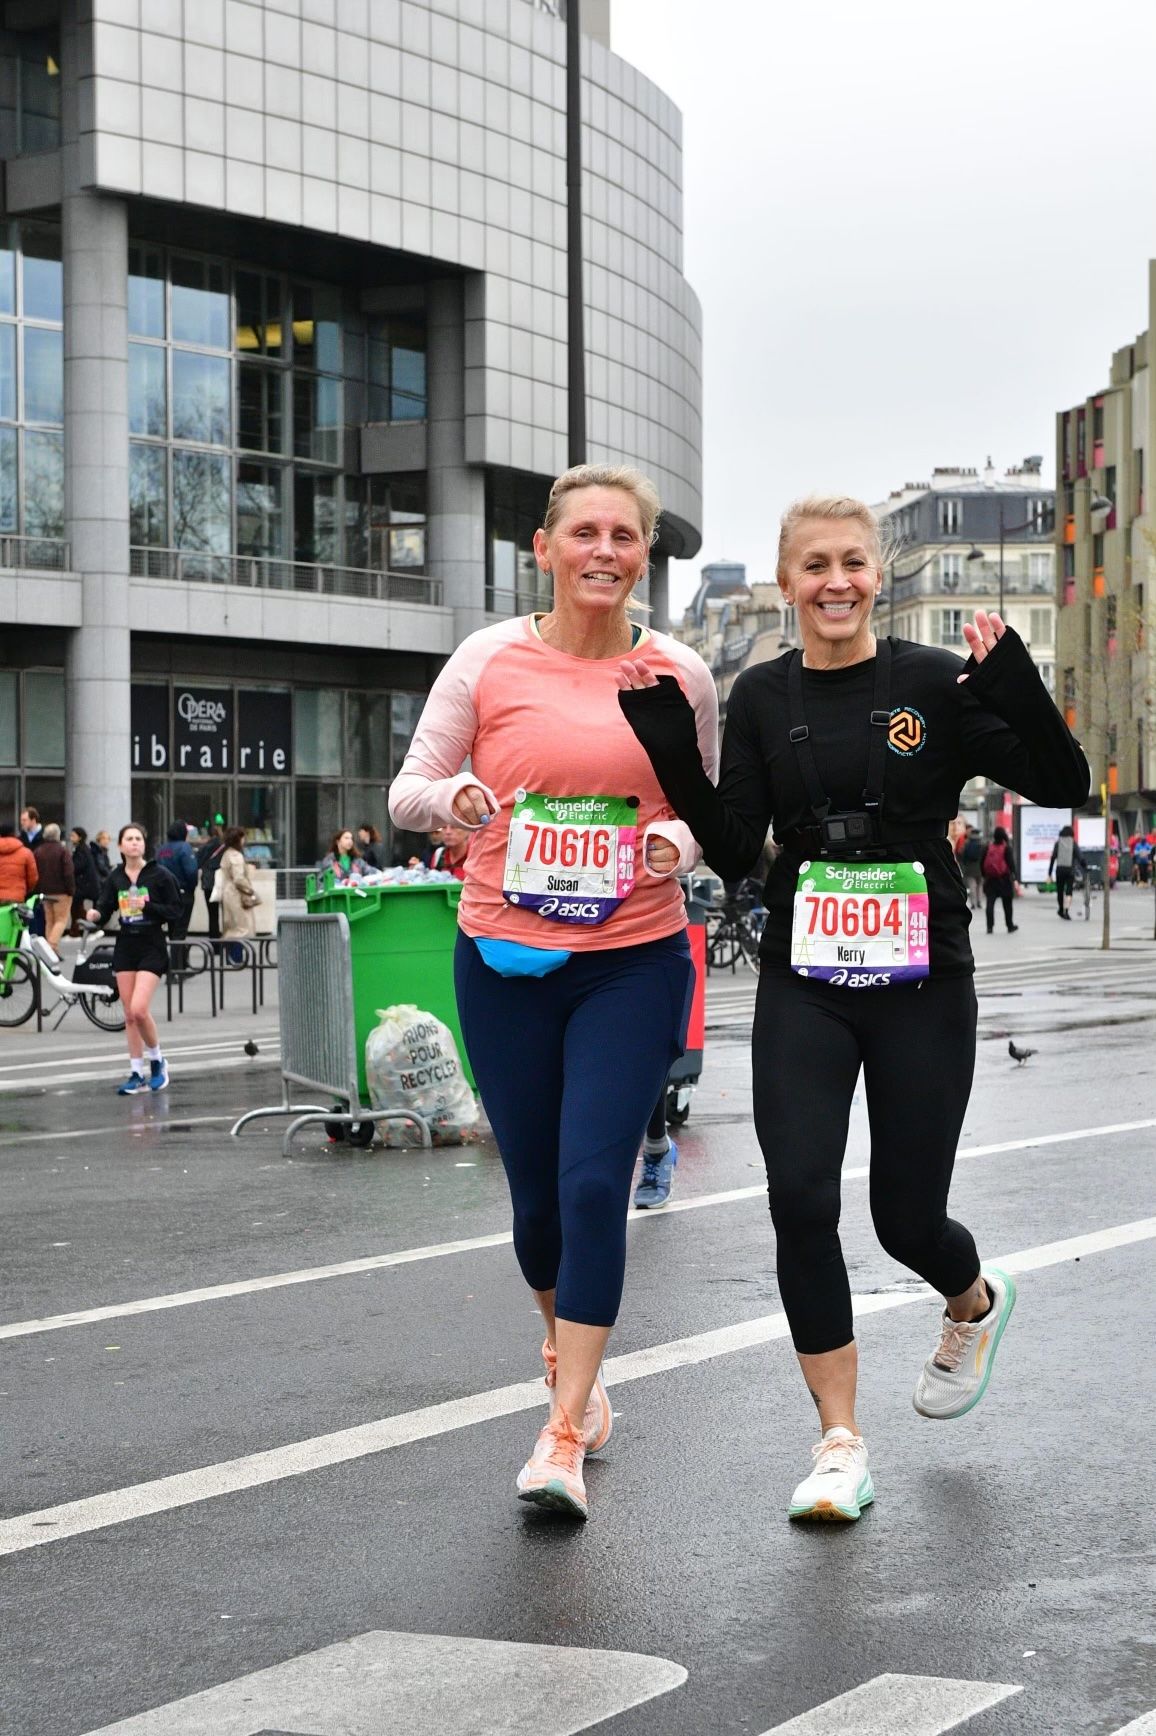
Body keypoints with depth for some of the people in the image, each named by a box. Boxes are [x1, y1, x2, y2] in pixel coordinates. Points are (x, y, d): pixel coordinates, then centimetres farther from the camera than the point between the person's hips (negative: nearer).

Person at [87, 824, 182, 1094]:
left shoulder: (159, 875, -5)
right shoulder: (115, 878, 6)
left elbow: (175, 912, -5)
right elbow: (104, 909, 5)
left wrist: (148, 906, -18)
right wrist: (95, 915, -17)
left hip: (152, 947, -4)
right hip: (125, 947, 4)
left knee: (139, 1010, -16)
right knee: (129, 1015, 5)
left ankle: (156, 1060, 8)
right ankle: (137, 1074, 14)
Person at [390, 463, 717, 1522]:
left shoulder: (680, 674, 2)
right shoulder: (491, 659, -1)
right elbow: (409, 790, 4)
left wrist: (681, 841, -9)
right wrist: (453, 796, -19)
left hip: (634, 963, 0)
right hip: (505, 958, 1)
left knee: (594, 1184, -12)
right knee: (538, 1195, 10)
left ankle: (563, 1435, -3)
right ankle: (571, 1357, 40)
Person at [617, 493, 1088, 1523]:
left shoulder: (934, 684, -5)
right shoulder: (762, 698, 3)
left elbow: (1064, 785, -9)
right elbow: (734, 852, -1)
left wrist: (1013, 684, -24)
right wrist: (671, 744, -11)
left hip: (922, 985, -2)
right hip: (804, 985, 2)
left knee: (907, 1217, 5)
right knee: (800, 1200, -11)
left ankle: (975, 1305, 44)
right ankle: (841, 1444, 3)